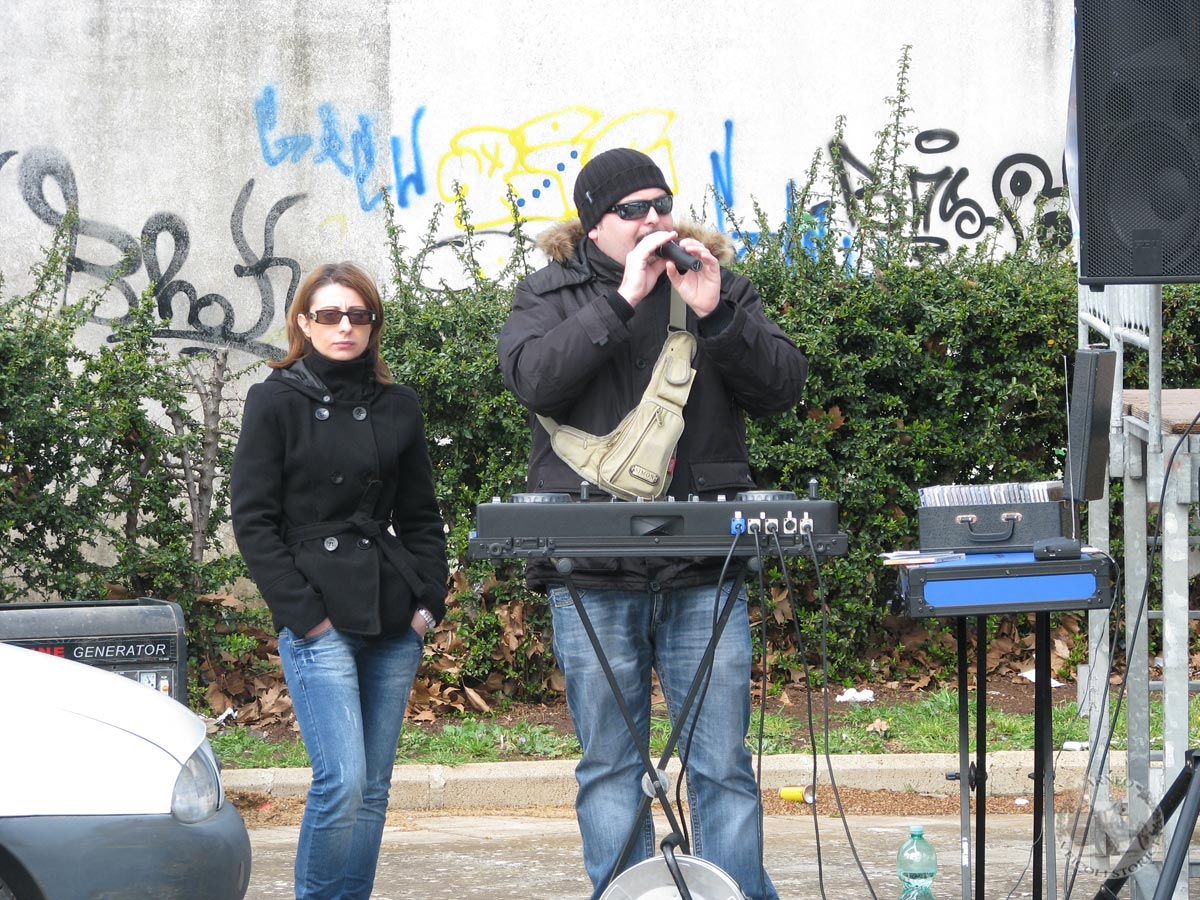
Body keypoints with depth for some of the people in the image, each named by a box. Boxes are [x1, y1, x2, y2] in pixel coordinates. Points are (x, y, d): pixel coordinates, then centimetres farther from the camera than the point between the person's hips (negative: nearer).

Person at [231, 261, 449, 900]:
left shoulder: (397, 407, 13)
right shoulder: (276, 401, 0)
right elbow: (253, 520, -3)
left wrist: (429, 601, 4)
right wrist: (304, 615, -10)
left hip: (394, 625, 5)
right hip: (320, 623, -5)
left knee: (373, 790, 6)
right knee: (342, 782, -15)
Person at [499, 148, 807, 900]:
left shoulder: (720, 284, 11)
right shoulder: (551, 295, 9)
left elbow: (782, 386, 1)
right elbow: (535, 377, -11)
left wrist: (714, 314, -13)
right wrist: (622, 300, -16)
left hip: (704, 567, 0)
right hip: (593, 572, 0)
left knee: (724, 763, 0)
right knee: (609, 764, 7)